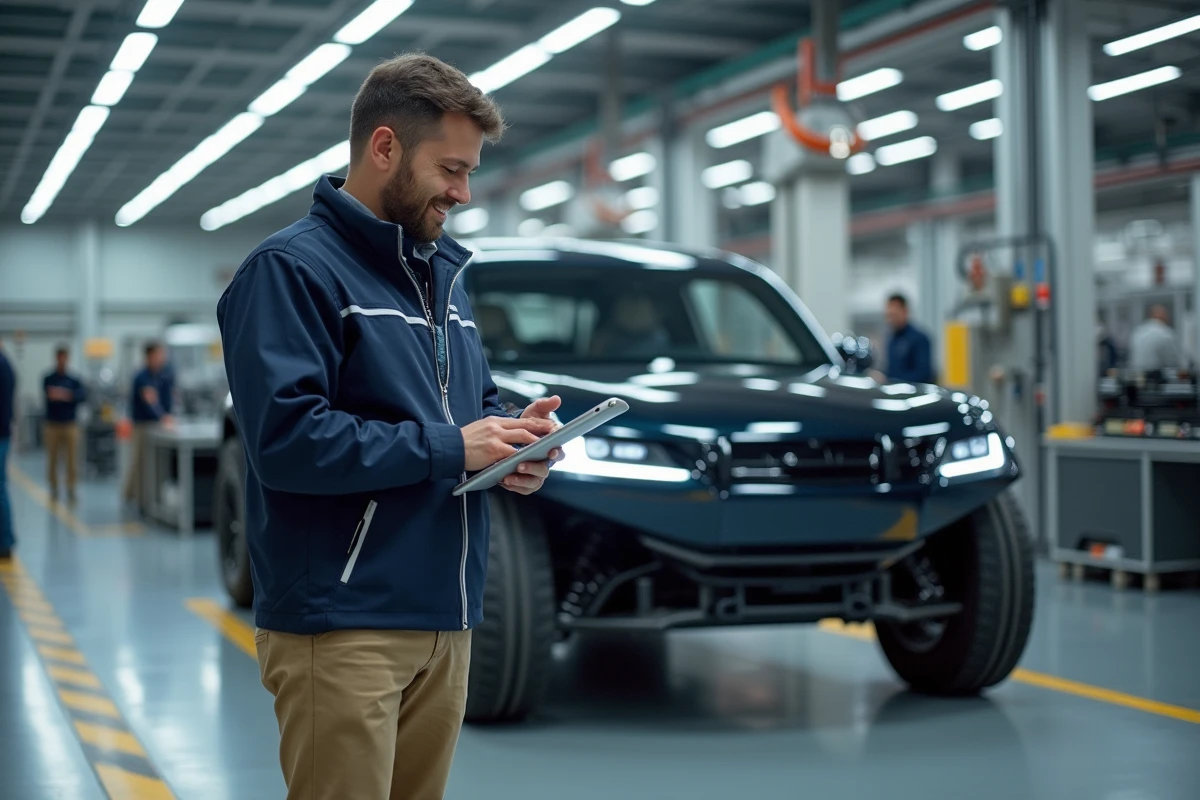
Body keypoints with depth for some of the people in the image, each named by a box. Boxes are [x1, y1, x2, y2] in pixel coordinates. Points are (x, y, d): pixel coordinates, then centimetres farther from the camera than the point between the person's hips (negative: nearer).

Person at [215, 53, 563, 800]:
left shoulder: (443, 273, 17)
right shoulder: (294, 268, -10)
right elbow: (285, 438, -21)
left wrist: (513, 435, -1)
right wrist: (449, 448, -17)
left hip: (445, 619, 8)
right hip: (342, 624, -8)